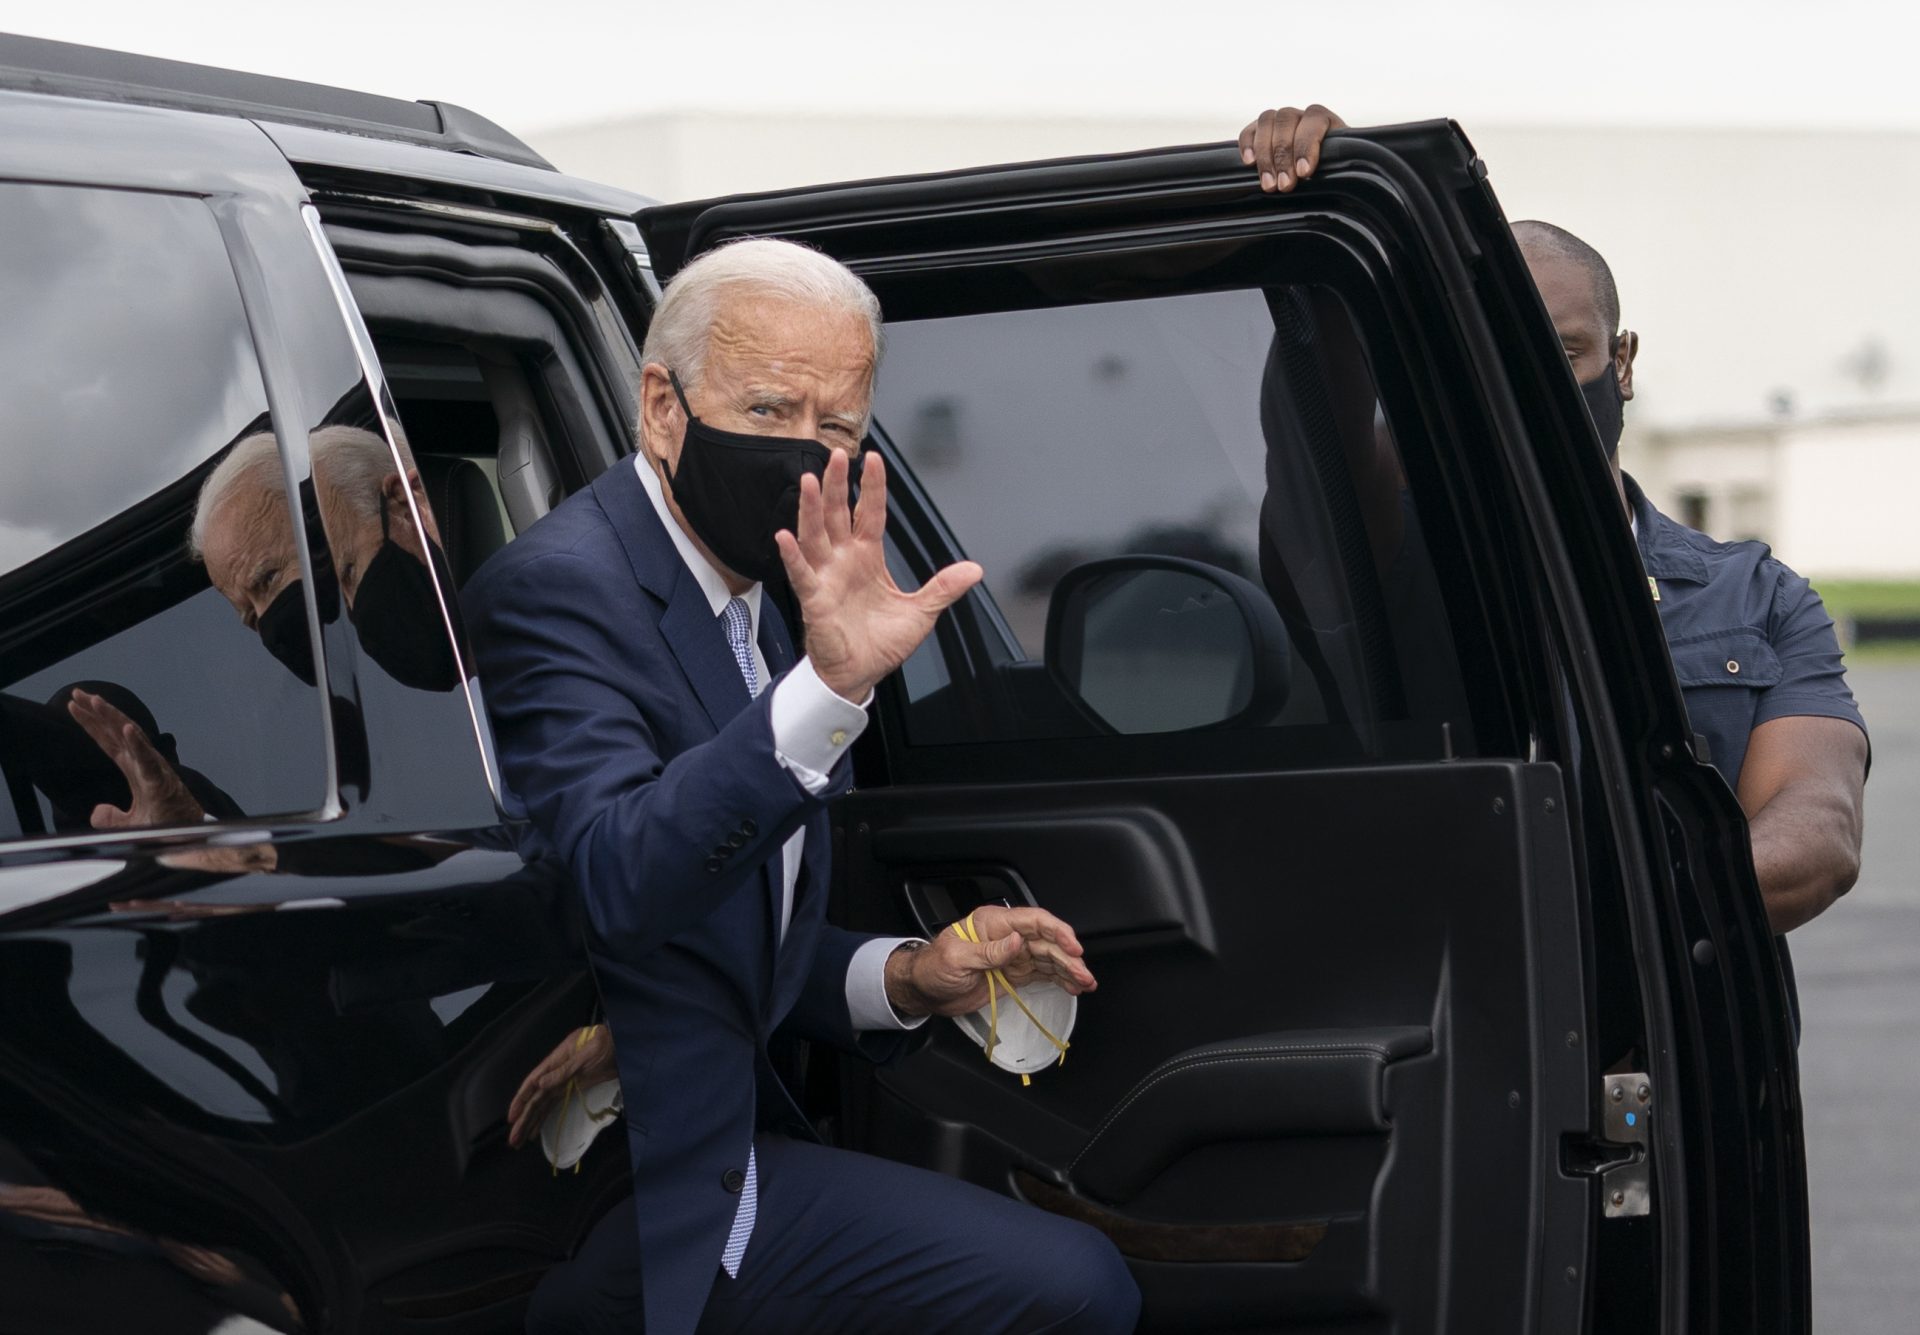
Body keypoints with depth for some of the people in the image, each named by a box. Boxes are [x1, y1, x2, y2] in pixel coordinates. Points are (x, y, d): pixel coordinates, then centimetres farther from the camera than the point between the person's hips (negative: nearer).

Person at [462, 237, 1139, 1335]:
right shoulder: (563, 586, -14)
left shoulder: (747, 610, 16)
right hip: (632, 1195, -10)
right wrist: (826, 690, -41)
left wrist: (900, 978, 5)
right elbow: (608, 888, -32)